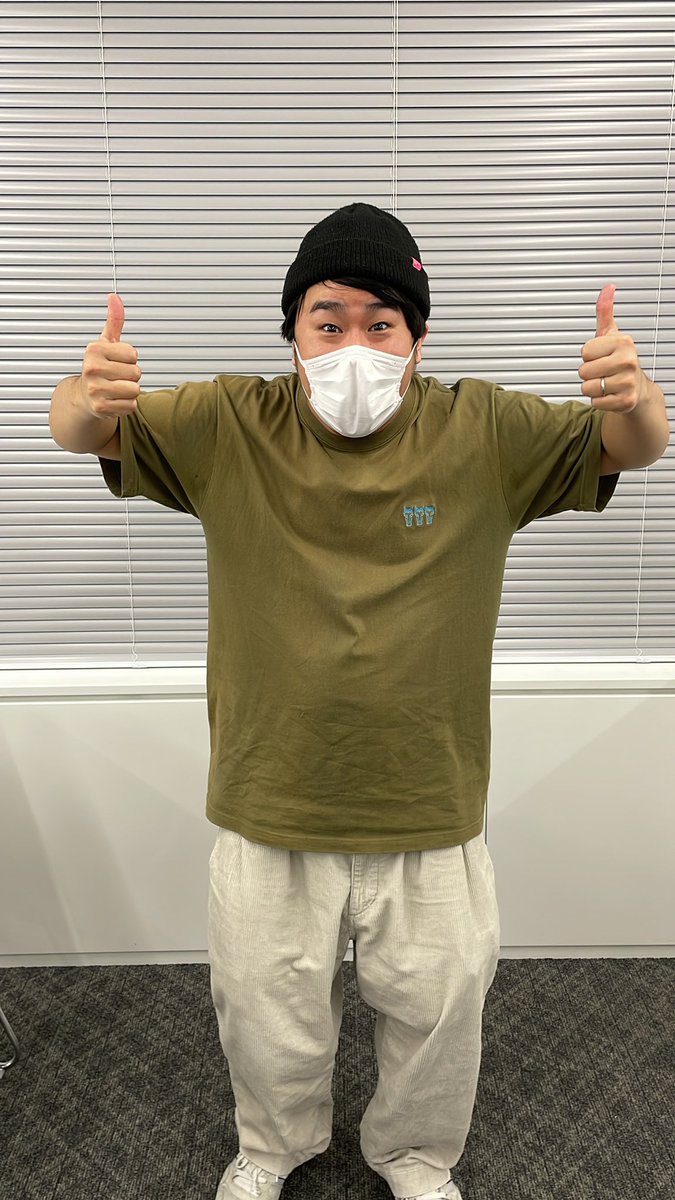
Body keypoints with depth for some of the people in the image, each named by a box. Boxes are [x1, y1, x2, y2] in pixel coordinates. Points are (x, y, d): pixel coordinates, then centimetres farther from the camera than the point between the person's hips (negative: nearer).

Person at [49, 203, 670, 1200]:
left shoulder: (483, 434, -8)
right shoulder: (229, 428, -8)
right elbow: (83, 434, -9)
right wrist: (90, 397, -34)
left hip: (431, 817, 1)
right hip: (265, 817, 1)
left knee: (438, 1009, 22)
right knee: (267, 1014, 23)